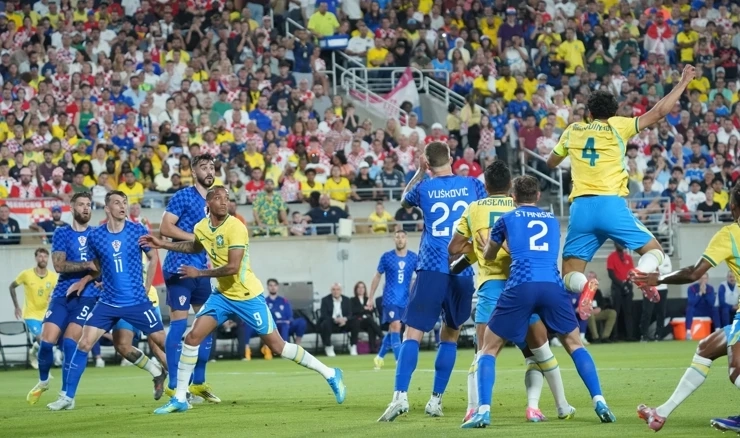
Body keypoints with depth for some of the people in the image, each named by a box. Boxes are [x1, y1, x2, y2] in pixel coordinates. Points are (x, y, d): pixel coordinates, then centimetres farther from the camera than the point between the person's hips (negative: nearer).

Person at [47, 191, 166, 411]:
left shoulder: (138, 231, -6)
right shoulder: (95, 236, -2)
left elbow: (153, 258, 7)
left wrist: (146, 287, 4)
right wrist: (84, 280, 0)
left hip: (137, 301, -1)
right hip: (108, 302, 1)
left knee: (162, 341, -1)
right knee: (83, 344, -7)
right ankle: (68, 397, -1)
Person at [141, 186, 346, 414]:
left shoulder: (235, 227, -20)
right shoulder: (201, 228, 1)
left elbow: (233, 267, -26)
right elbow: (195, 247, 27)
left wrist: (199, 273, -19)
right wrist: (163, 245, 21)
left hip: (248, 296, -6)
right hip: (222, 294, 6)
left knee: (277, 345, -4)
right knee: (193, 337, -5)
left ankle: (330, 374, 10)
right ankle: (179, 398, 2)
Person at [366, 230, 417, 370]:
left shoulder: (414, 258, 1)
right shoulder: (387, 257, -3)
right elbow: (377, 277, 6)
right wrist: (370, 298, 6)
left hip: (405, 300, 3)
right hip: (390, 299, -3)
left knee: (392, 330, 11)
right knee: (396, 327, -16)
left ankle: (380, 357, 28)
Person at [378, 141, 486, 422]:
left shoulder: (423, 188, 5)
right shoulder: (472, 185, 7)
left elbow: (404, 200, 28)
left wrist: (419, 172, 33)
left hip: (432, 270, -2)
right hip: (464, 273, 2)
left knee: (412, 334, -5)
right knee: (450, 335, 16)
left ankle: (400, 395, -22)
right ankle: (436, 400, 12)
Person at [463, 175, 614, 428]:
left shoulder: (507, 219, 17)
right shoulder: (552, 220, 25)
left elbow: (489, 256, 31)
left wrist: (486, 246, 56)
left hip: (520, 286, -2)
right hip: (553, 286, 2)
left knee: (489, 348, 9)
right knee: (574, 344, 19)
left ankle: (483, 411, -7)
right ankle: (599, 403, 4)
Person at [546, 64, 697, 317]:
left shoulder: (573, 131, 15)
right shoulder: (617, 127, 7)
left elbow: (551, 163, 31)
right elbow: (659, 112, 5)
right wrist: (684, 81, 13)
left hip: (581, 208, 2)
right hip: (611, 205, -2)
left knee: (570, 275, 8)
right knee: (654, 251, 14)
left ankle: (585, 286, -30)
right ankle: (641, 273, -23)